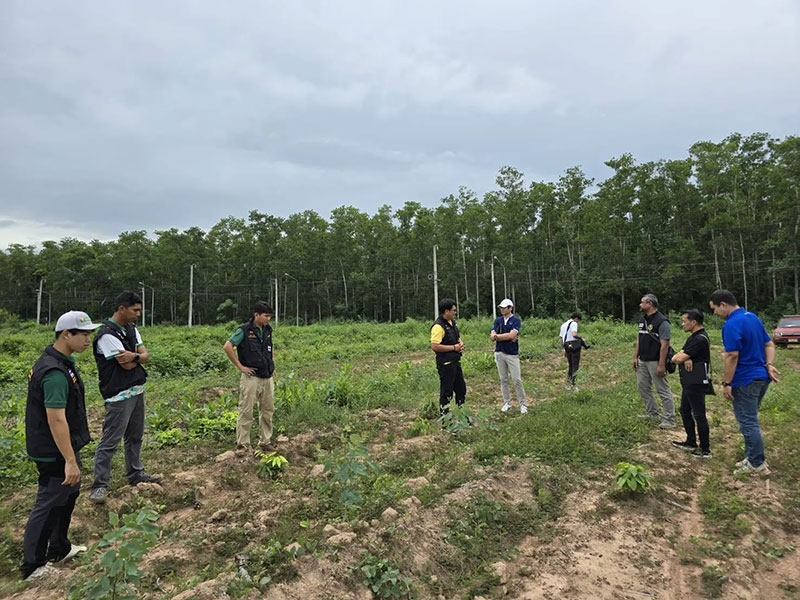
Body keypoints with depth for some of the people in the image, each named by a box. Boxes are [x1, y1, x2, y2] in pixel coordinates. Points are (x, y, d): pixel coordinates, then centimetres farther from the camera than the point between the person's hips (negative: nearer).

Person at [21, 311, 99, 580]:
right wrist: (69, 460, -24)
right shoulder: (55, 372, -28)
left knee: (68, 494, 22)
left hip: (63, 447, 10)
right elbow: (56, 419, -29)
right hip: (55, 452, -10)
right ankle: (32, 566, 22)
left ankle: (59, 549, 38)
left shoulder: (59, 361, 5)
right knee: (49, 505, 5)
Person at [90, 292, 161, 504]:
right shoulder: (107, 334, -17)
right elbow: (127, 364, -21)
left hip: (137, 390, 9)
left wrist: (135, 356, -17)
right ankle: (100, 485, 8)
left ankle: (135, 474, 32)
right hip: (119, 396, -9)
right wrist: (139, 356, -3)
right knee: (110, 441, -3)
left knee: (135, 436, 18)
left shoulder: (132, 329, 10)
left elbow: (146, 355, 4)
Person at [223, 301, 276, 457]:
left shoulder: (267, 330, 8)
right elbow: (227, 347, -16)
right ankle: (243, 445, 8)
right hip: (251, 378, -6)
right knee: (246, 411, -1)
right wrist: (240, 366, -14)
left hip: (268, 378, 7)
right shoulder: (244, 330, -11)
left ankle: (265, 442, 22)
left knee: (267, 410, 11)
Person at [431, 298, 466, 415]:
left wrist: (461, 343, 2)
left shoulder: (452, 322, 10)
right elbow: (434, 347, -27)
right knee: (446, 392, 1)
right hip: (445, 364, -10)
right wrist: (454, 347, -19)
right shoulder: (438, 326, -20)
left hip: (455, 362, 10)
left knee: (461, 389, 18)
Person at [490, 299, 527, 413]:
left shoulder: (516, 320, -6)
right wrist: (507, 337, -13)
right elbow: (492, 337, -3)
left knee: (517, 380, -2)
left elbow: (511, 335, -20)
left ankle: (522, 404, 9)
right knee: (503, 380, 10)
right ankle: (507, 403, 20)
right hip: (499, 353, 4)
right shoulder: (498, 320, 7)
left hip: (512, 354, -4)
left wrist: (497, 336, -11)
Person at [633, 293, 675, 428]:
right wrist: (635, 357, 11)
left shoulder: (662, 322, -15)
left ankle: (669, 420, 7)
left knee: (663, 390, -1)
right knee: (643, 387, 15)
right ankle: (652, 413, 28)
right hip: (642, 361, 9)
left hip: (655, 362, -9)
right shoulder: (643, 320, 11)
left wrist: (661, 365, -22)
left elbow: (664, 345, -19)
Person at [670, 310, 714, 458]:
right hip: (689, 383, 10)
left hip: (697, 383, -10)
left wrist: (679, 357, 0)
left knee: (699, 416, -2)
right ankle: (691, 442, 30)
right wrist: (685, 358, -15)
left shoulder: (700, 339, -20)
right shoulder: (694, 337, 14)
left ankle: (705, 450, 8)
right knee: (685, 411, 18)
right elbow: (679, 356, 8)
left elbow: (677, 359, -23)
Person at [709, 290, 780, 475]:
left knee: (748, 422, 1)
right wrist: (769, 365, 1)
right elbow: (769, 344, 13)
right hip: (762, 377, 10)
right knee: (750, 420, 19)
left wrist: (726, 383, -18)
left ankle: (757, 464, 10)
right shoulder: (753, 317, 11)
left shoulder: (731, 325, -20)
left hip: (745, 380, -10)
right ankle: (752, 457, 27)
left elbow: (732, 356, -23)